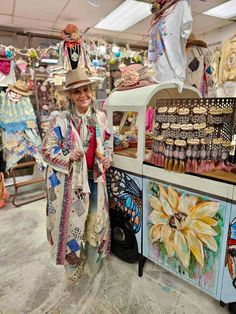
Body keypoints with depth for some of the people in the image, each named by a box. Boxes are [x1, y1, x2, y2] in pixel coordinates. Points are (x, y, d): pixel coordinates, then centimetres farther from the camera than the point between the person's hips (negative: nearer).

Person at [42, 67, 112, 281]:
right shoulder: (62, 121, -11)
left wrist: (107, 158, -2)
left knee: (96, 219, 17)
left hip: (95, 177, 4)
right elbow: (47, 150, -7)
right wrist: (68, 156, -21)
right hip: (70, 179, -4)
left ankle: (94, 258, 45)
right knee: (72, 221, 9)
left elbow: (107, 142, 15)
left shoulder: (100, 117, 2)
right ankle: (74, 265, 37)